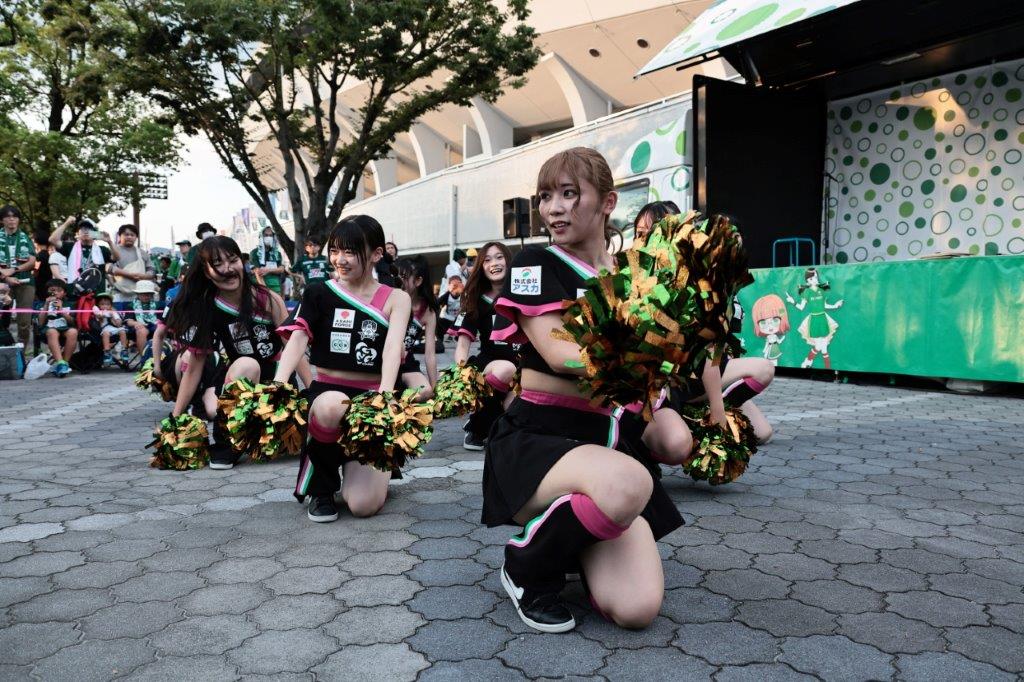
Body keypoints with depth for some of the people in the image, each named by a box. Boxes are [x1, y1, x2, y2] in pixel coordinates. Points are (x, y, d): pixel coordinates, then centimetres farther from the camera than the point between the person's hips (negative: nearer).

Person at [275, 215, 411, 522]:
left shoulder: (396, 299, 2)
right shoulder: (319, 293, 4)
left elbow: (393, 349, -13)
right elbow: (298, 338, -10)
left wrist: (384, 397, -31)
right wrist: (278, 385, -28)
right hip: (327, 391, 1)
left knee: (363, 505, -15)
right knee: (333, 407, -40)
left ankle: (378, 467, 25)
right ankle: (321, 485, -7)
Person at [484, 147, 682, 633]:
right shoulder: (536, 264, -2)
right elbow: (558, 352, -17)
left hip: (607, 446, 5)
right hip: (534, 442, -4)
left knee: (637, 609, -14)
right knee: (627, 483, -39)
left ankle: (574, 547, 22)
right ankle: (527, 567, -6)